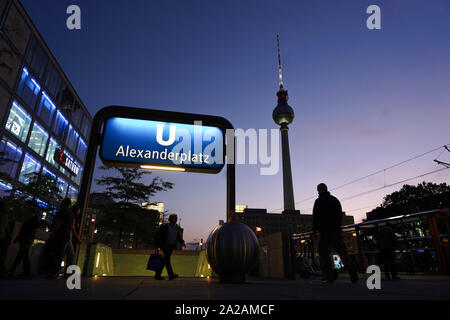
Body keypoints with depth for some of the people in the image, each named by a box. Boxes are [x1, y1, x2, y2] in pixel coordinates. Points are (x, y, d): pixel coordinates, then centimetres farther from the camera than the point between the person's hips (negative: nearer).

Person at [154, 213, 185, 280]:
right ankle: (171, 275, -18)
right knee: (167, 259, -15)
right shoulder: (164, 226, -6)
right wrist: (158, 244, -11)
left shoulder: (177, 228, 8)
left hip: (171, 247, 5)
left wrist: (182, 242, -7)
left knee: (164, 260, 10)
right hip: (165, 245, -5)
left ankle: (157, 275, 20)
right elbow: (158, 235, -5)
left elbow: (179, 237, 11)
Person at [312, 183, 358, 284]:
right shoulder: (335, 200, 15)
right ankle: (351, 268, -16)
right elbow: (340, 215, 18)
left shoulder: (319, 201, -3)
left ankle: (329, 276, -3)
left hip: (324, 231, -5)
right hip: (336, 230, 5)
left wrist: (314, 231, -2)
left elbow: (315, 217, -7)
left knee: (324, 254, 1)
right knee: (342, 251, 5)